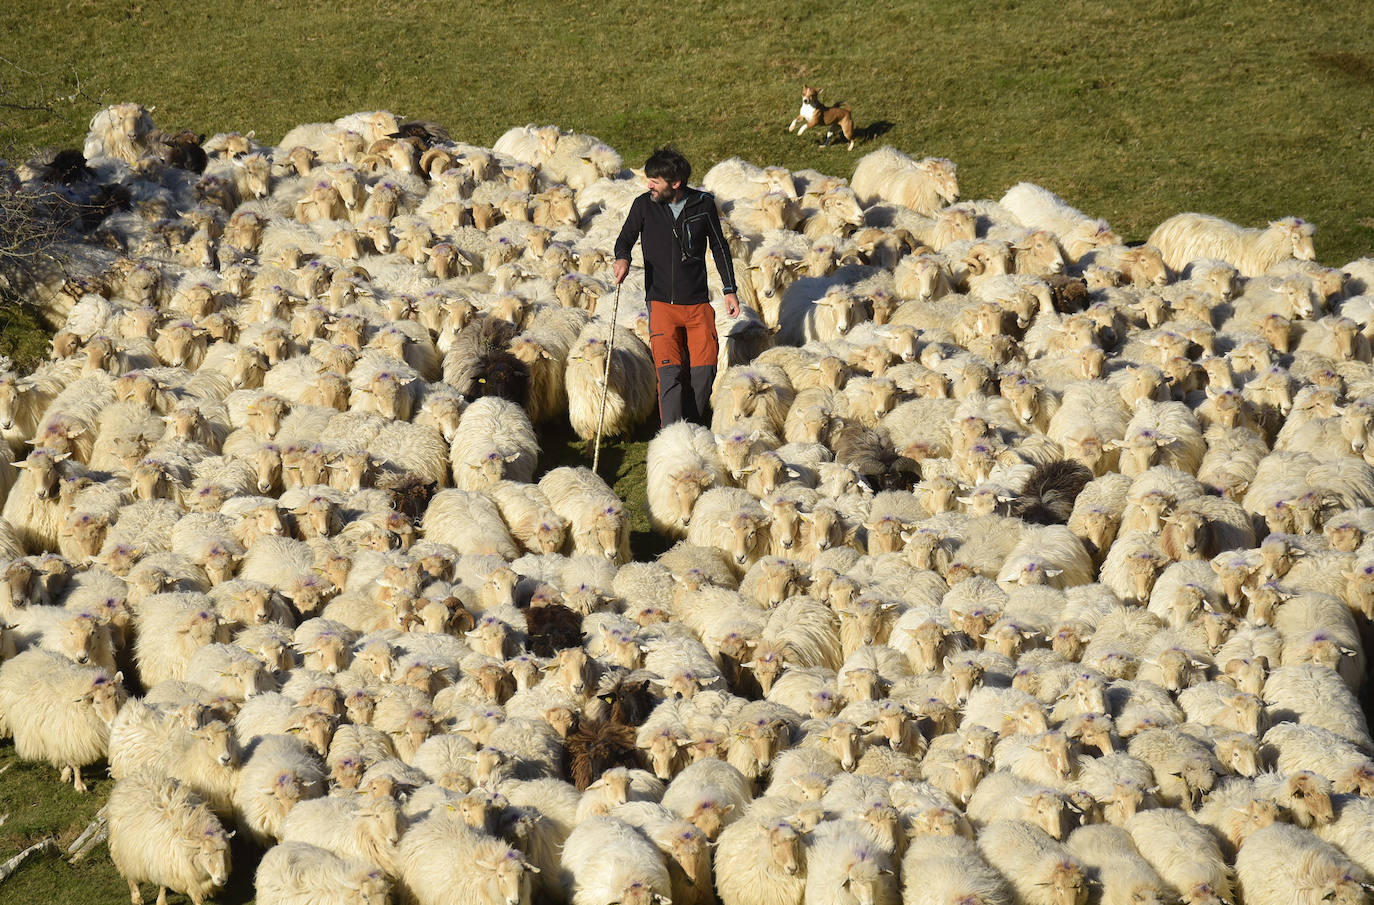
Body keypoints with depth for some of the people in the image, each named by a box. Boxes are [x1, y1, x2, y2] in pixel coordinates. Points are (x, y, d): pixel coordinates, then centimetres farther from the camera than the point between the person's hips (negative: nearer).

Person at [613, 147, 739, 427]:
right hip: (661, 302, -1)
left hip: (698, 303, 1)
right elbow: (626, 239, 7)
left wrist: (729, 290, 11)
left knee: (704, 369, -4)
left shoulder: (703, 204, 0)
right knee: (669, 371, -13)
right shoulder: (644, 205, -1)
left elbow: (719, 247, 12)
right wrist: (622, 258, -17)